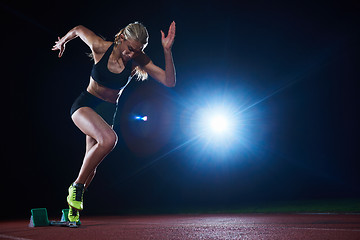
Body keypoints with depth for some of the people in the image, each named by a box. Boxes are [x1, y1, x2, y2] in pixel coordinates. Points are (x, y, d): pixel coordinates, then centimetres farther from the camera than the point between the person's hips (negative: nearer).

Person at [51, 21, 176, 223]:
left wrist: (167, 50, -28)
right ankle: (77, 186, -18)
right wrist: (63, 42, 24)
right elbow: (79, 29, 6)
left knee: (90, 167, 1)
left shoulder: (138, 60, -10)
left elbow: (169, 81, -18)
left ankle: (74, 205, 26)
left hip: (107, 113, 3)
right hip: (85, 105, -3)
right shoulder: (101, 47, -14)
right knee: (109, 138, -33)